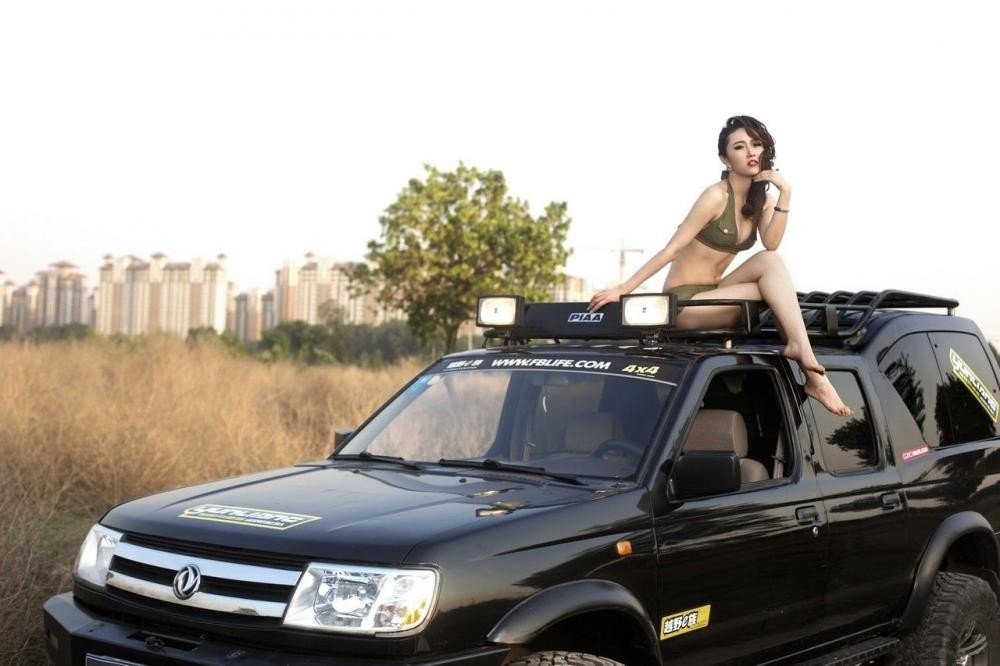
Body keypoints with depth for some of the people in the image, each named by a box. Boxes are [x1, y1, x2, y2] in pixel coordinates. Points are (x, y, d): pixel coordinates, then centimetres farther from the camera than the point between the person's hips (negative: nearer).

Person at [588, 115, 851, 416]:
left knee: (770, 261, -20)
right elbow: (671, 250, -15)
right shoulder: (717, 196, -14)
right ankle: (809, 367, -30)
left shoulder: (762, 199, 8)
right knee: (773, 275, -21)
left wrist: (785, 194, -19)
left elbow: (771, 243, -11)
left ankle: (798, 345, -29)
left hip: (713, 293, 7)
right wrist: (623, 289, -19)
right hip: (684, 300, -6)